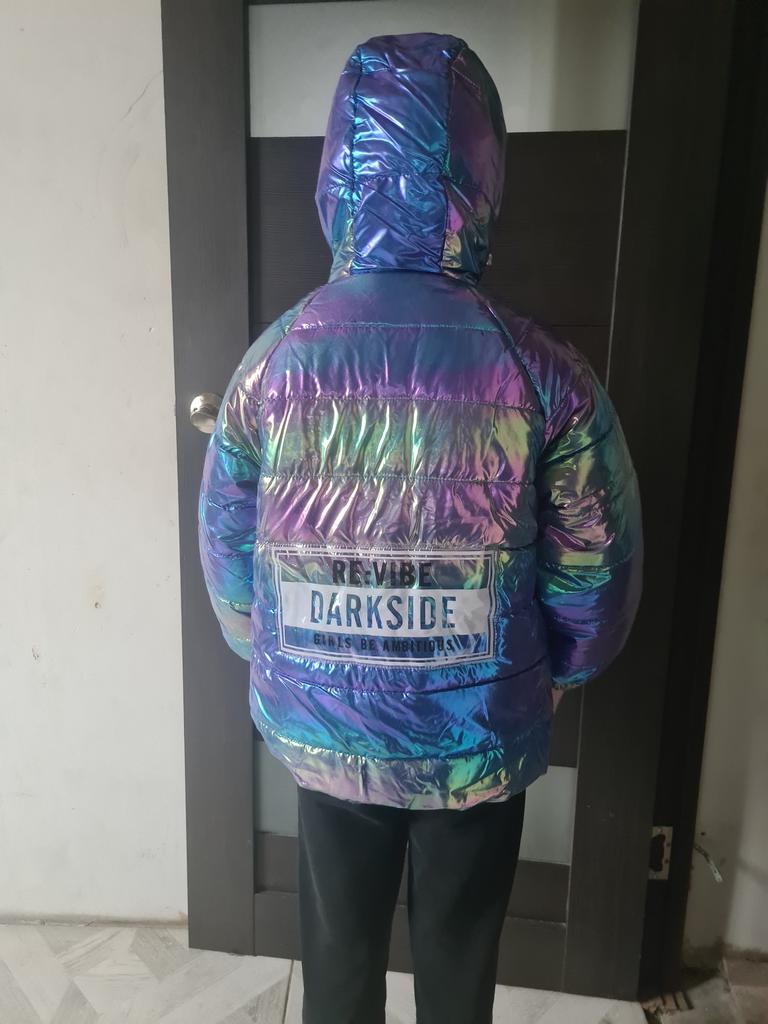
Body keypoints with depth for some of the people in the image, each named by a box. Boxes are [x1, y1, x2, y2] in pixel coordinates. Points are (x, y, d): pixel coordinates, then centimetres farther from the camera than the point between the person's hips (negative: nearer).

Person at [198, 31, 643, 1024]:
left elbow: (227, 553, -4)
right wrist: (557, 673, 10)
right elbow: (597, 569, -9)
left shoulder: (272, 361, -12)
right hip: (484, 737, 0)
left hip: (323, 732, 1)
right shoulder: (543, 372, -16)